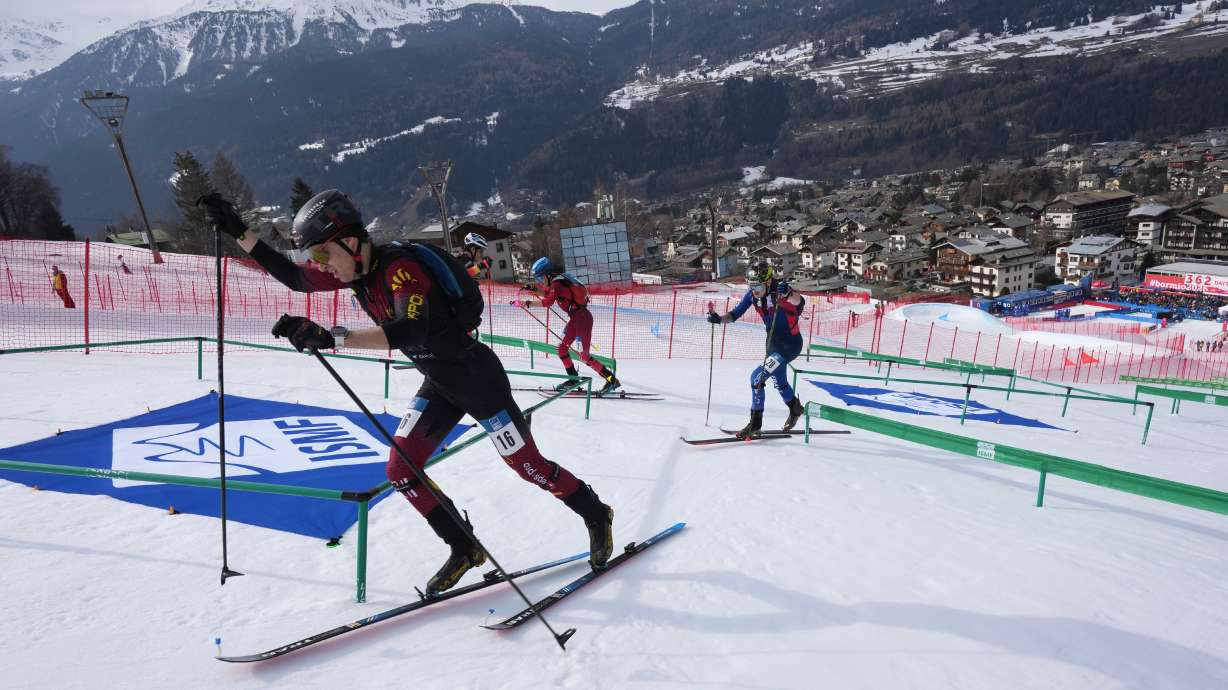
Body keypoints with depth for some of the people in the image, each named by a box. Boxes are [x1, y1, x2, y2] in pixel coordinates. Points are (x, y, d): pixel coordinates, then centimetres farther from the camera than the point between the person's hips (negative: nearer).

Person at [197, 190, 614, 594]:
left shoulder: (400, 268, -28)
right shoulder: (355, 270, -1)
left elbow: (411, 331, -43)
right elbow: (294, 278, 7)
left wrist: (332, 338, -50)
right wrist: (237, 231, 1)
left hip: (477, 375, -8)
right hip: (439, 383, 8)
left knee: (529, 466, 2)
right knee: (401, 470, 2)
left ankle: (597, 516, 27)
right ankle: (465, 550, 17)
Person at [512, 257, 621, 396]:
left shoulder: (557, 283, -17)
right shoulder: (557, 281, 11)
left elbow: (548, 302, -31)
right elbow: (548, 294, 30)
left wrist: (526, 303, -28)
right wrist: (534, 289, 17)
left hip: (583, 318, -9)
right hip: (575, 318, 9)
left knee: (584, 356, -9)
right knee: (562, 348, 12)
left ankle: (612, 380, -6)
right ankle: (573, 378, 23)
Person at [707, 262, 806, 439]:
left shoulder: (779, 291, -27)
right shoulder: (752, 295, -9)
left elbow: (799, 302, -45)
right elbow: (735, 314, -4)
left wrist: (788, 293, -66)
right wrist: (719, 319, -23)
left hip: (791, 343, -8)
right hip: (773, 342, 8)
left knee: (757, 376, -18)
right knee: (778, 380, 26)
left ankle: (755, 424, -7)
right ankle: (795, 408, 55)